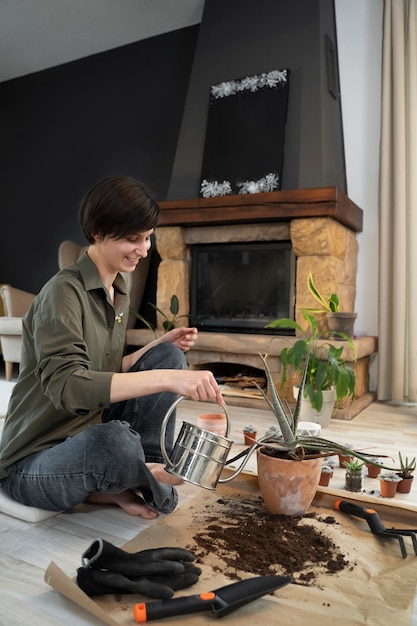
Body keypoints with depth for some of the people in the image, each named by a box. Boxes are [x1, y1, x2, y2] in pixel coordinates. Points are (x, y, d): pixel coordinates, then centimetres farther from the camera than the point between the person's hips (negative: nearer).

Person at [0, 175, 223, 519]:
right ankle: (150, 481, -5)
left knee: (169, 356, -3)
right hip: (32, 463, -8)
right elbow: (67, 386, -34)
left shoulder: (120, 293, 7)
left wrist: (163, 345, -3)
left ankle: (147, 469, -8)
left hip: (93, 436, 8)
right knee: (116, 441, -40)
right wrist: (167, 378, -40)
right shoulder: (64, 291, -20)